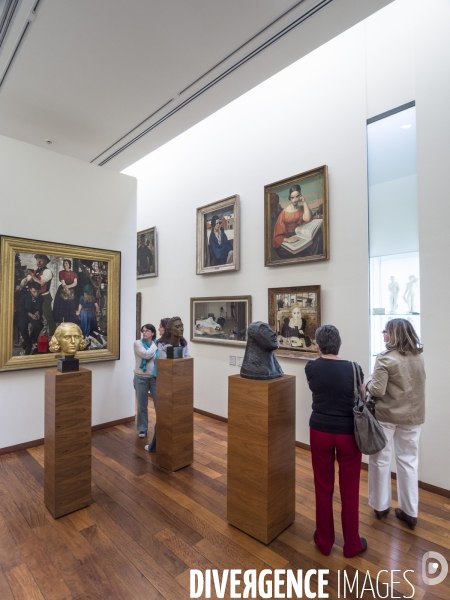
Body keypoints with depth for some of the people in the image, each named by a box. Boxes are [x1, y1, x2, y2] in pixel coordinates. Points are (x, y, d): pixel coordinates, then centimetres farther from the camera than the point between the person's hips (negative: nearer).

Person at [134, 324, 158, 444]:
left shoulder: (157, 344, 2)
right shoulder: (138, 343, -4)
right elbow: (146, 354, -20)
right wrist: (154, 345, -8)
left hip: (155, 378, 1)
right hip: (141, 378, -1)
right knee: (142, 406, 12)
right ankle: (142, 428, 31)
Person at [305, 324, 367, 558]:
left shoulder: (311, 368, -9)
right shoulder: (353, 369, -13)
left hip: (320, 432, 1)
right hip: (348, 434, -1)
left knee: (323, 488, 17)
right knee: (349, 491, 16)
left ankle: (324, 541, 33)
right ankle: (352, 544, 34)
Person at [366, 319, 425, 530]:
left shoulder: (386, 358, -19)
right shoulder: (419, 356, 0)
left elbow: (377, 391, -21)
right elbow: (415, 384, 12)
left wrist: (369, 383, -2)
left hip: (386, 415, -5)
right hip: (412, 415, 5)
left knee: (380, 459, 13)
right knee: (408, 461, 16)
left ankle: (380, 505, 28)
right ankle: (410, 511, 28)